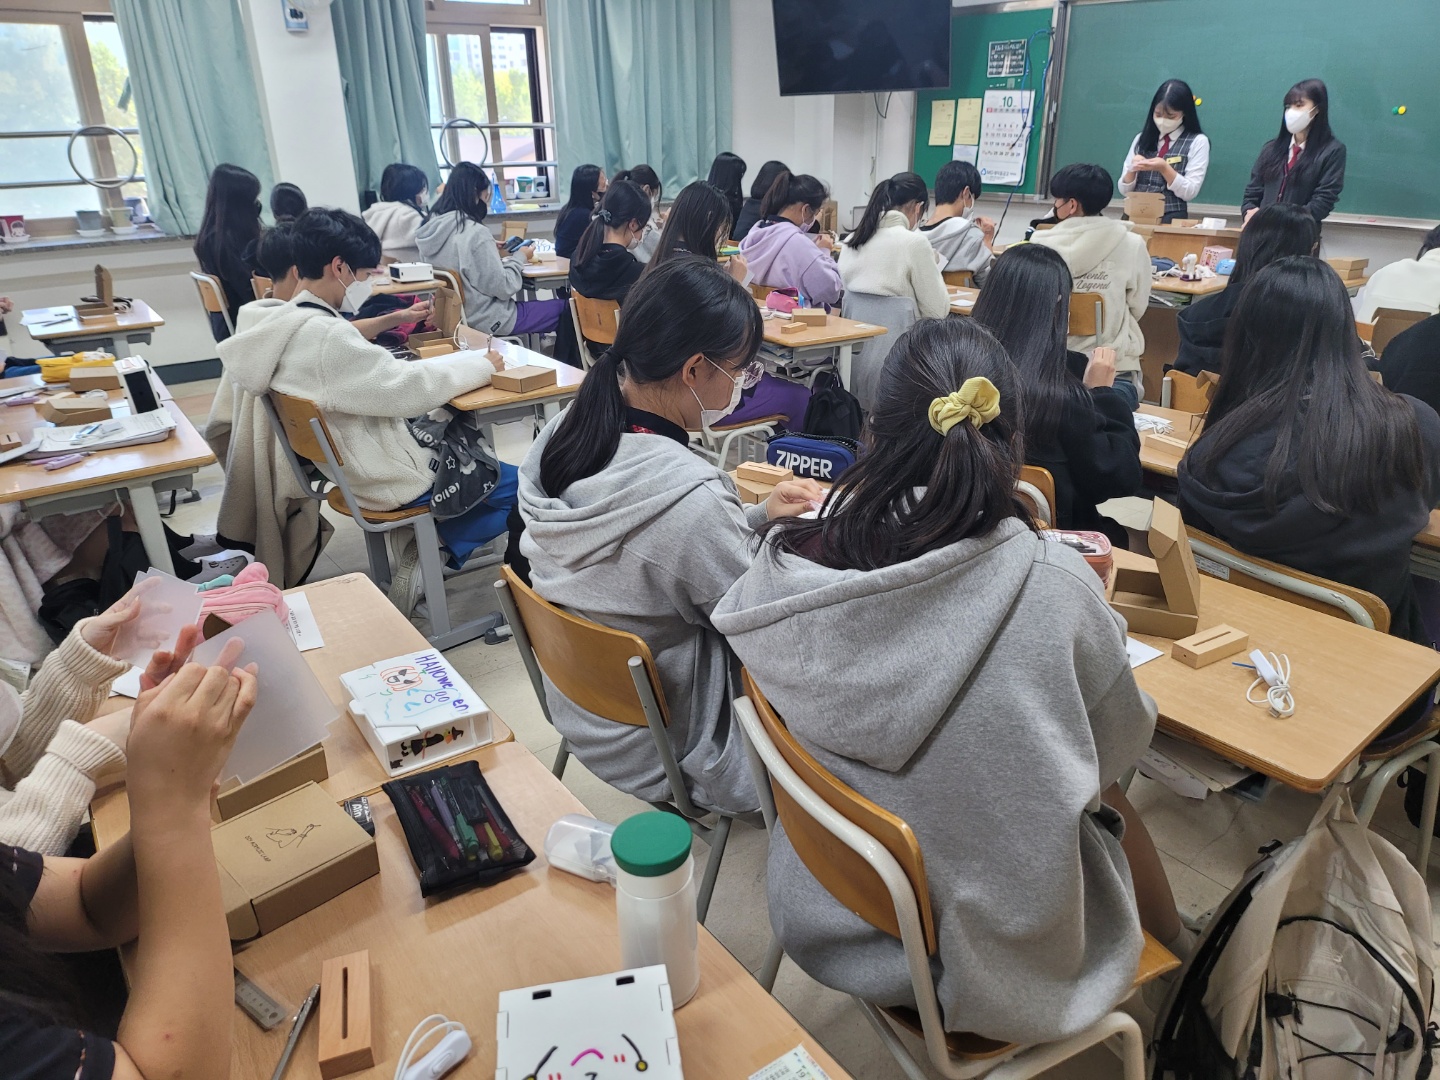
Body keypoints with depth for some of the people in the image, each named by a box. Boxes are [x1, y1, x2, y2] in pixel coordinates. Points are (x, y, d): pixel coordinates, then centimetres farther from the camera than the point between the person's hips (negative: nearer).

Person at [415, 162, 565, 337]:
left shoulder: (430, 227, 1)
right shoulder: (475, 233, -23)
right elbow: (503, 288, -19)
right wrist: (519, 258, -4)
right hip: (485, 320, -8)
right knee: (563, 308, 6)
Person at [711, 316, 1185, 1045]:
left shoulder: (784, 574, -21)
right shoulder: (1055, 590, -28)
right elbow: (1118, 750, -9)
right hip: (986, 959, -3)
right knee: (1112, 802, 27)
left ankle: (1174, 939, 54)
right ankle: (1182, 949, 56)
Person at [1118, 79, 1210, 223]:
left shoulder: (1198, 142, 4)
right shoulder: (1142, 138, 12)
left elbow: (1189, 193, -3)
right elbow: (1124, 190, 11)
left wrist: (1164, 168, -15)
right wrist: (1132, 170, -9)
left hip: (1172, 219, -2)